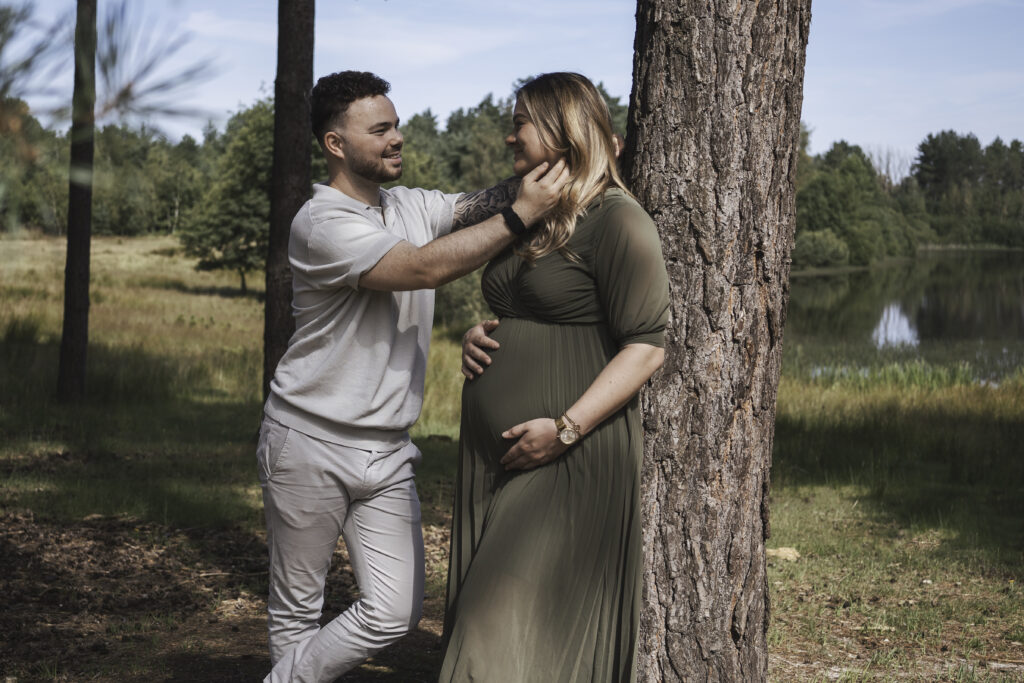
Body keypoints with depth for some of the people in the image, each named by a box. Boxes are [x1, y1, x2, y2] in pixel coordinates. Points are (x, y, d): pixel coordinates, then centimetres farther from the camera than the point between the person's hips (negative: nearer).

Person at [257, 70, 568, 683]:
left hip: (387, 452, 6)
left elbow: (478, 205, -3)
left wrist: (566, 165, -17)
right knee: (298, 609, 6)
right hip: (311, 445, -6)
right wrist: (523, 214, -26)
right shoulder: (322, 223, -16)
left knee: (394, 613, -2)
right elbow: (425, 268, -26)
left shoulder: (413, 206, 10)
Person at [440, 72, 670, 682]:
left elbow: (647, 346, -16)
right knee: (482, 625, 10)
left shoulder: (616, 220, -10)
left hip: (571, 456, -9)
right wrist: (476, 339, 7)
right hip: (495, 454, 9)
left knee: (525, 631, -8)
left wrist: (566, 428, -22)